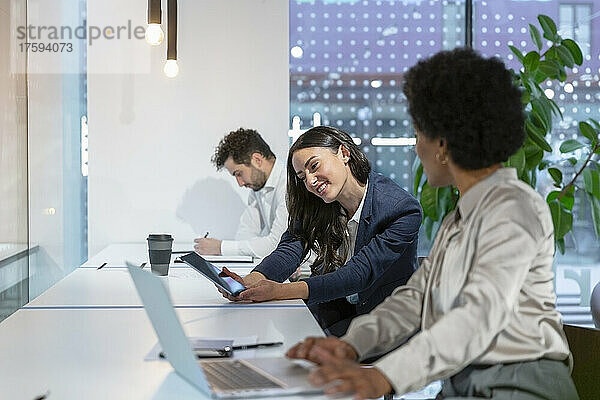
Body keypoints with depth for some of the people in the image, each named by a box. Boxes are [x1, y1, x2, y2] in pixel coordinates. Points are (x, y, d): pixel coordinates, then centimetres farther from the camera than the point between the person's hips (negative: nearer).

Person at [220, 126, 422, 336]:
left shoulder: (403, 210, -21)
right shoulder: (315, 205, -2)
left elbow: (360, 274, -28)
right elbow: (290, 248, -16)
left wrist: (281, 290, -38)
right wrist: (250, 282, -39)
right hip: (332, 312, 6)